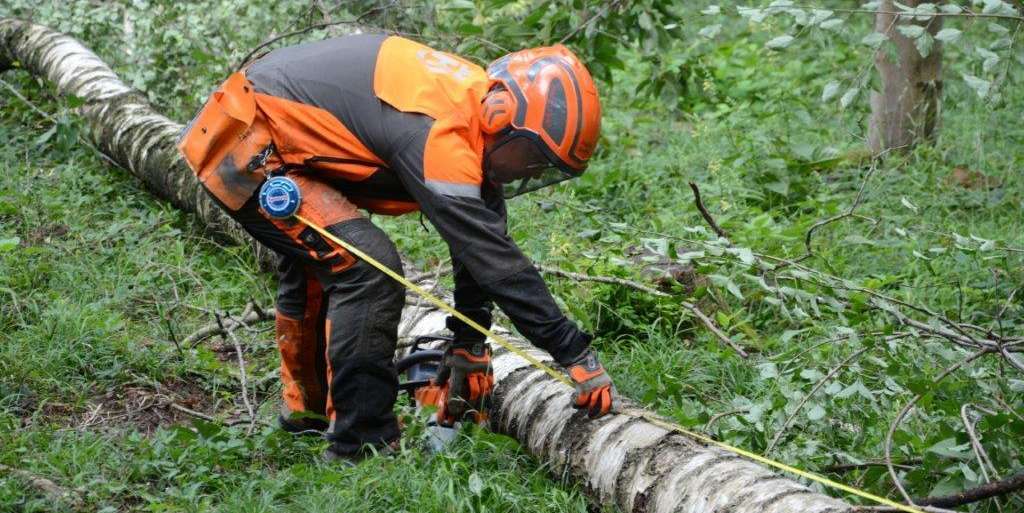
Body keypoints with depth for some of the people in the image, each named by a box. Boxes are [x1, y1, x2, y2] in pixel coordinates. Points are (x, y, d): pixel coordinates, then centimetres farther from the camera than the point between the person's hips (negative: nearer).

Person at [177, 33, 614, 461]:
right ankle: (361, 443, -12)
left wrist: (469, 342, 11)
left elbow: (482, 238, 6)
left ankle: (305, 410, 47)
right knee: (367, 269, -19)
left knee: (314, 261, 29)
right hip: (246, 151, -11)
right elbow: (496, 260, -32)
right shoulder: (435, 133, -30)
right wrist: (576, 355, -29)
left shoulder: (474, 101, -2)